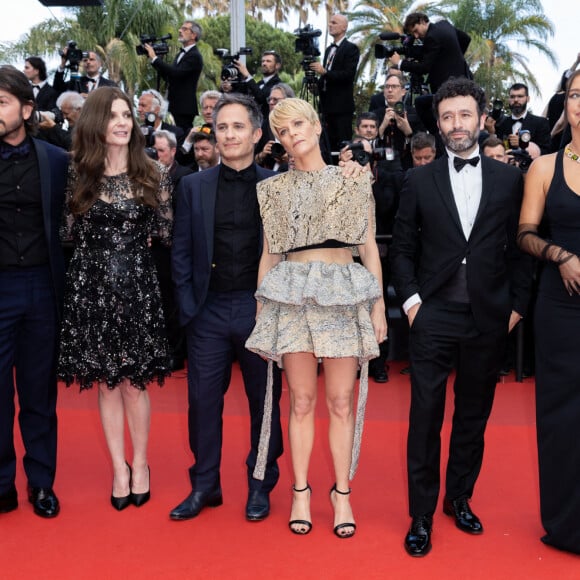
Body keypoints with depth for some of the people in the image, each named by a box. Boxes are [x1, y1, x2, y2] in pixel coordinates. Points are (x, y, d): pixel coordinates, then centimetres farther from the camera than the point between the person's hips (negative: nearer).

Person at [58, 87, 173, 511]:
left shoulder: (152, 174, 1)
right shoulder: (80, 176, 4)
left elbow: (166, 232, 3)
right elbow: (69, 234, 7)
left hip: (137, 286, -1)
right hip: (91, 288, 1)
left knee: (134, 381, 3)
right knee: (107, 382, 8)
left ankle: (139, 464, 22)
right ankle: (119, 467, 22)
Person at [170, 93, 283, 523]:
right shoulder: (193, 186, 7)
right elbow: (181, 251, 6)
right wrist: (188, 306, -1)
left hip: (261, 308, -1)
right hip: (209, 310, 2)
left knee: (265, 401, 9)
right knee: (203, 401, 7)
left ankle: (261, 486, 25)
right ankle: (205, 485, 23)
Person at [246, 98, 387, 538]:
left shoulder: (353, 182, 9)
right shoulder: (274, 190, 12)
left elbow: (369, 247, 8)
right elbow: (269, 254, 13)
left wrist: (379, 304, 2)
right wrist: (261, 309, 8)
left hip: (345, 295, 0)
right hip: (293, 296, 1)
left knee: (342, 401, 1)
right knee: (302, 400, 3)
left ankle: (342, 494, 13)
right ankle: (301, 492, 15)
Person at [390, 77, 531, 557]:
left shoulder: (509, 179, 6)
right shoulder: (419, 180, 4)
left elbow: (519, 247, 6)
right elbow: (403, 248, 5)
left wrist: (517, 305, 1)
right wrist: (410, 299, -5)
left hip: (488, 319, 2)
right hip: (433, 318, -1)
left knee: (474, 416, 12)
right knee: (425, 418, 1)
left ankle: (460, 499, 30)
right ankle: (422, 515, 13)